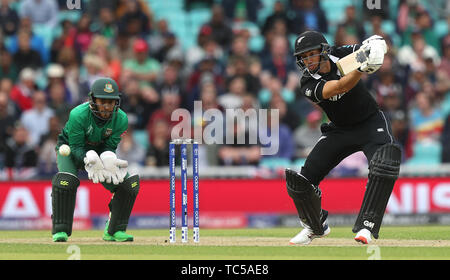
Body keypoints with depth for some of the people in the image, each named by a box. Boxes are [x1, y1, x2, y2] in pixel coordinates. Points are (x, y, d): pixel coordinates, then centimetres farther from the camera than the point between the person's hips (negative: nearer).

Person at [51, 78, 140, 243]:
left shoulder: (121, 119, -22)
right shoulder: (78, 115, -33)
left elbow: (110, 147, -15)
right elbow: (76, 147, -27)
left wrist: (109, 160, -38)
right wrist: (90, 160, -47)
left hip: (100, 151, 4)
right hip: (70, 148, -4)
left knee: (129, 183, -10)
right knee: (65, 180, -33)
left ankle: (114, 230, 6)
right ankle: (60, 231, -19)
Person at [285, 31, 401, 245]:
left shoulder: (341, 55, -14)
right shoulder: (309, 84, -18)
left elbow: (378, 43, -19)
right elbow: (341, 86, -35)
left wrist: (375, 45, -44)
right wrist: (364, 68, -52)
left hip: (370, 123, -1)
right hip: (339, 130, 1)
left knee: (384, 164, -31)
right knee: (300, 181, -6)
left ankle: (365, 226, -28)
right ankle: (316, 227, 22)